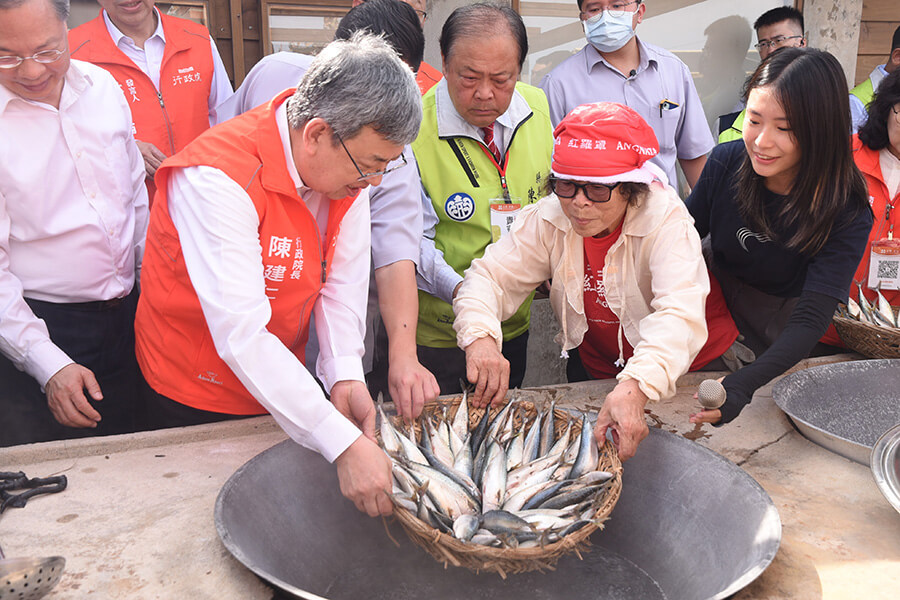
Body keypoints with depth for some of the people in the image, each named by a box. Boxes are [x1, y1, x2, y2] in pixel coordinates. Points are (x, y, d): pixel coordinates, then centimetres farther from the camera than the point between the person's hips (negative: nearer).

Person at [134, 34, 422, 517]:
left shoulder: (351, 161, -12)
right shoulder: (217, 177, -33)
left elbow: (343, 280, -8)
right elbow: (242, 333, -39)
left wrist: (345, 374, -24)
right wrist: (344, 443, -42)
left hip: (282, 383, 6)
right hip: (195, 396, -6)